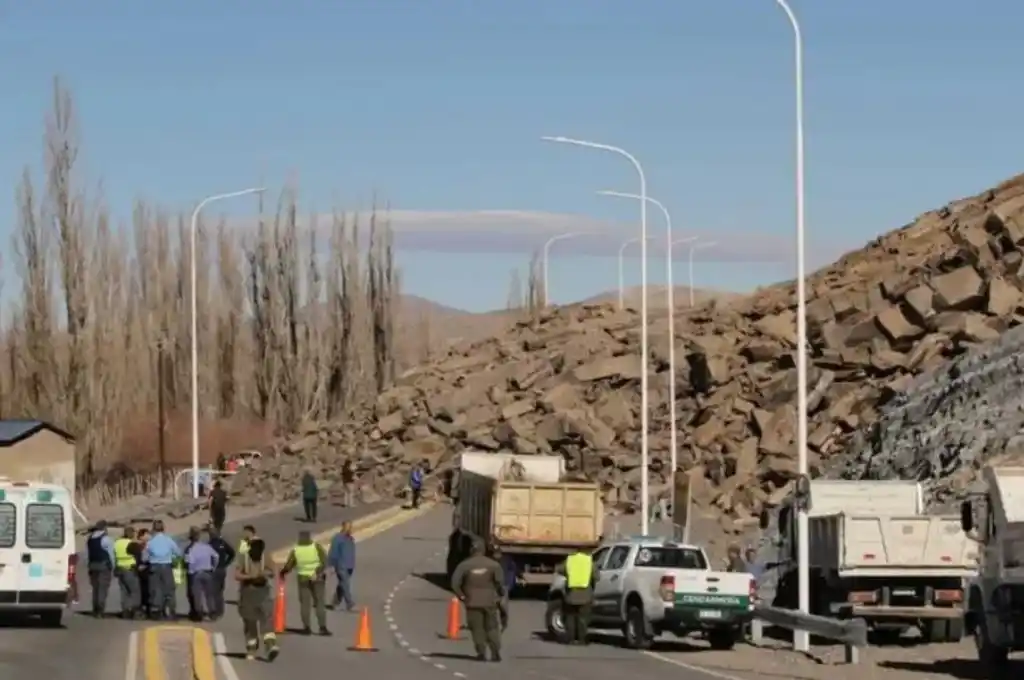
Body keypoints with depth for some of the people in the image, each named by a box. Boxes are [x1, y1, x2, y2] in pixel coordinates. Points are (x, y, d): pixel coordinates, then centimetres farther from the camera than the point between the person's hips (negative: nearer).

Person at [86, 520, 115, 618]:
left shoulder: (90, 538, 11)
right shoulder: (106, 538, -9)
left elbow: (87, 554, 13)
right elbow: (111, 554, -10)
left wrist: (89, 566, 16)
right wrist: (112, 568, -2)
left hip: (93, 565, 6)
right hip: (104, 565, -6)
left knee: (95, 588, 14)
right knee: (103, 588, -6)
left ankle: (95, 610, 16)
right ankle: (100, 611, -12)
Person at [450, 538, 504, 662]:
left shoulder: (464, 565, -3)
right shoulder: (493, 564, -3)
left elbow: (455, 583, -9)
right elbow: (500, 582, -11)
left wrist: (462, 596, 1)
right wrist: (500, 595, 4)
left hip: (472, 602, -1)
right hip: (489, 601, 1)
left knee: (477, 628, 4)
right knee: (491, 627, 9)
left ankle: (481, 653, -2)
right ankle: (496, 652, 1)